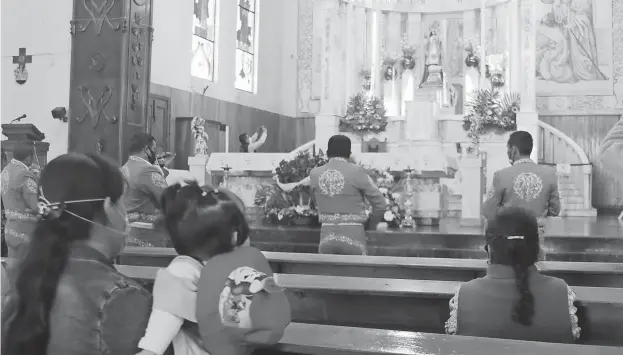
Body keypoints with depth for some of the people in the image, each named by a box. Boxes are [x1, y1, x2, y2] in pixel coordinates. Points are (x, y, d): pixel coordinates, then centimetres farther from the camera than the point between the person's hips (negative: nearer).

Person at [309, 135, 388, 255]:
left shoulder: (315, 174, 1)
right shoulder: (357, 172, -7)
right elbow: (381, 204, -3)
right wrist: (372, 223, 15)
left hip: (327, 236, 3)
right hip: (353, 236, -3)